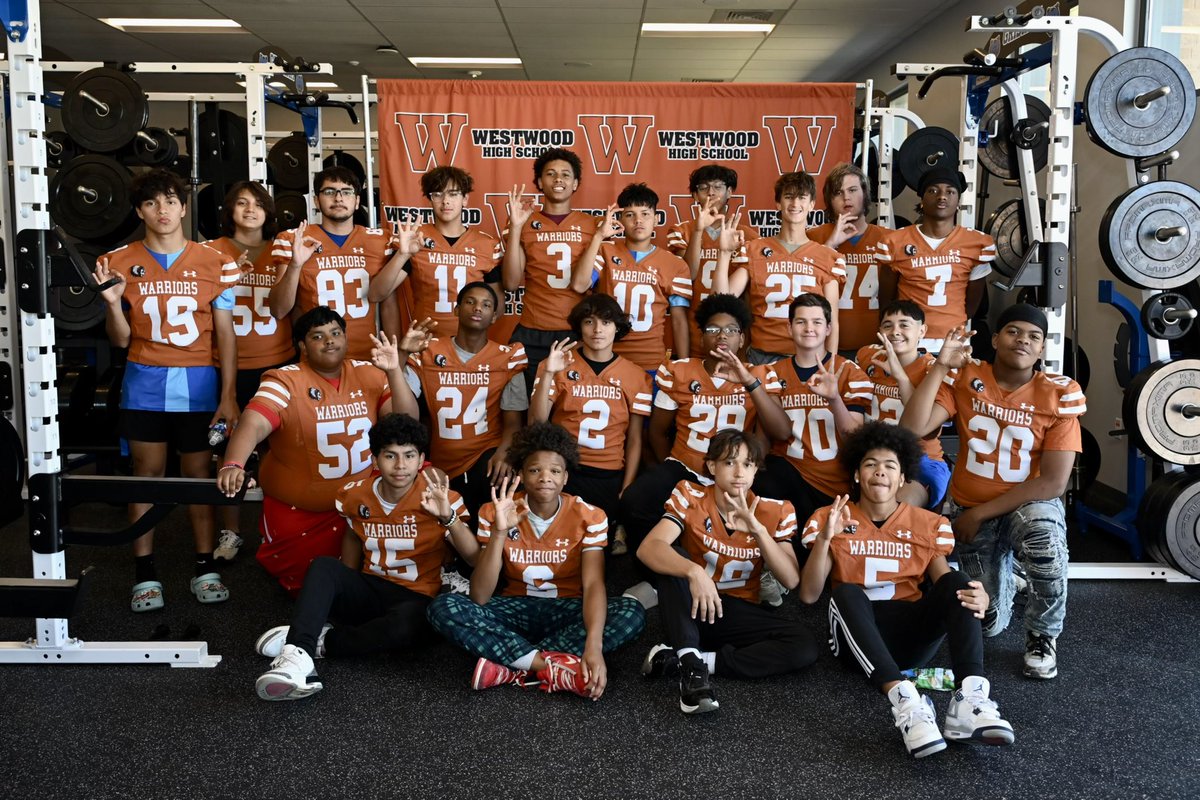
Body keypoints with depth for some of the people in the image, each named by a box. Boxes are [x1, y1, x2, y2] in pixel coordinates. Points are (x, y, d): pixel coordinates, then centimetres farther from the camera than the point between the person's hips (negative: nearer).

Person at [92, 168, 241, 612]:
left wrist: (228, 396, -5)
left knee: (198, 472, 5)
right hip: (144, 383, 1)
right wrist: (113, 302, -14)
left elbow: (225, 335, 1)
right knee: (147, 472, 3)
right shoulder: (121, 263, 3)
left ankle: (205, 567, 14)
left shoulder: (214, 263, 1)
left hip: (199, 385, -1)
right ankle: (144, 572, 11)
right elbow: (120, 340, 6)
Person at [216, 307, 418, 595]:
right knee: (308, 578, 7)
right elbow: (252, 426, -29)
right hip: (298, 510, -2)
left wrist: (394, 372, -25)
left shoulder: (368, 373, -3)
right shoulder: (285, 381, -14)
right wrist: (233, 465, -49)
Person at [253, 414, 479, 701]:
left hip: (416, 598, -3)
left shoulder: (438, 498, -12)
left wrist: (447, 516, -37)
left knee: (407, 625, -39)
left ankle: (323, 641, -19)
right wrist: (342, 588, 13)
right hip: (369, 591, 4)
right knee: (324, 566, -27)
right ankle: (298, 656, -41)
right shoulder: (356, 495, 0)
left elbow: (474, 557, -21)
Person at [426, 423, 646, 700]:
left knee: (632, 613, -29)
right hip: (515, 609, 1)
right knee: (443, 607, -25)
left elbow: (593, 585, -23)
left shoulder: (589, 517, -11)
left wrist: (593, 647, -41)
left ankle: (509, 669, -29)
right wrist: (499, 532, -29)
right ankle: (559, 668, -31)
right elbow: (479, 597, -16)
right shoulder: (494, 513, -10)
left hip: (567, 610, 0)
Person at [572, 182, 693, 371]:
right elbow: (579, 285, -13)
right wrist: (598, 237, -15)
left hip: (653, 364, 0)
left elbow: (679, 321, 3)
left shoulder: (676, 265, 3)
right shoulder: (605, 252, 4)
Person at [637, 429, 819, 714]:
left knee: (805, 646, -24)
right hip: (691, 606, -2)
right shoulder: (690, 497, -12)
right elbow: (648, 548, -28)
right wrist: (694, 571, -48)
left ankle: (677, 658, -26)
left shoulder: (775, 512, -6)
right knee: (673, 557, -29)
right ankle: (690, 664, -35)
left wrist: (757, 529, -28)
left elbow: (791, 580, -14)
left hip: (739, 613, 2)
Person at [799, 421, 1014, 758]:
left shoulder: (927, 524, 10)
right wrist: (825, 538, -18)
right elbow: (809, 595, -3)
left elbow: (944, 584, 0)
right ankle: (903, 698, -52)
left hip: (911, 635, 2)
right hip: (857, 635, -1)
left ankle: (970, 694, -44)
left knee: (956, 582, -22)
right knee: (846, 593, -32)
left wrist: (978, 598, -24)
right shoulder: (830, 518, 5)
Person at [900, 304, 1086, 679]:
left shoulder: (1061, 394, -13)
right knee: (987, 623, -3)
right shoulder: (965, 377, -9)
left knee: (1045, 535, -37)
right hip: (968, 509, 1)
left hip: (1030, 504, -1)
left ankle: (1042, 636, -9)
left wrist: (980, 514, -19)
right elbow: (911, 429, -22)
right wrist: (941, 366, -26)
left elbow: (1054, 482, -18)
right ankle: (1000, 575, 35)